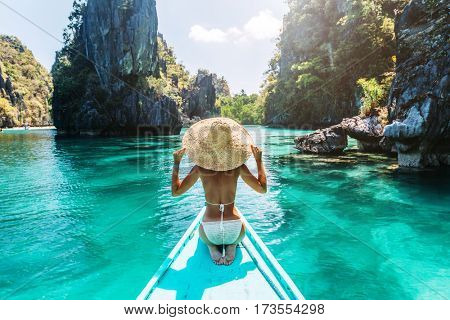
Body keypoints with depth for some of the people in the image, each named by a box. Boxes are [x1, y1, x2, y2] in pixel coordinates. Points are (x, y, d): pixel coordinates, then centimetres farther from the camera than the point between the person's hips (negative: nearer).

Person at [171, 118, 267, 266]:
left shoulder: (200, 168, -9)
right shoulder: (238, 167, -9)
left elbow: (175, 192, 1)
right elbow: (262, 189, 2)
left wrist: (176, 163, 8)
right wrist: (259, 160, 9)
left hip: (210, 231, 0)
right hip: (234, 229, 0)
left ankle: (212, 247, 6)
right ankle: (231, 247, 5)